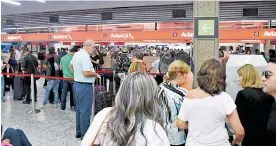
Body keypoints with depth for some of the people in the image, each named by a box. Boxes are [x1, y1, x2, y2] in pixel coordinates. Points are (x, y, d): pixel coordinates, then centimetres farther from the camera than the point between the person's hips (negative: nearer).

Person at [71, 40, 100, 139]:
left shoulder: (76, 54, 10)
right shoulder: (85, 56, -20)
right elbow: (86, 73, -27)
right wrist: (95, 74, -11)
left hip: (76, 84, 10)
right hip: (85, 86, -10)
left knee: (78, 109, 16)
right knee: (85, 111, -1)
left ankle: (78, 132, 26)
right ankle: (84, 134, 7)